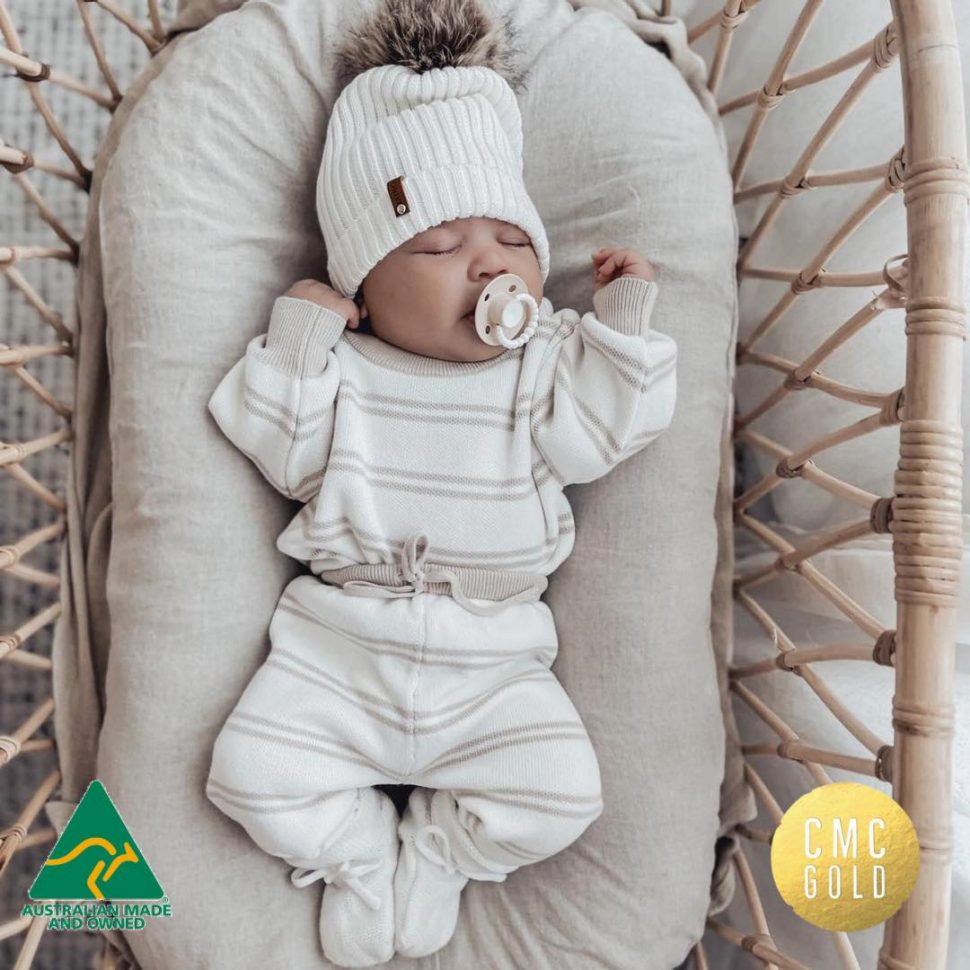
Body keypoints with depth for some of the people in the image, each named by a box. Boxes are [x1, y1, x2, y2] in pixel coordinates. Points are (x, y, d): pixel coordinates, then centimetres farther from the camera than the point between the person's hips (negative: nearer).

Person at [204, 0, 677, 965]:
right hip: (338, 648, 0)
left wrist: (623, 317, -9)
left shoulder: (542, 361, 3)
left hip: (492, 664, 1)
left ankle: (435, 848, 17)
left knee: (562, 786, -11)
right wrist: (297, 333, -11)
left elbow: (591, 434, -9)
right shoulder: (337, 367, 1)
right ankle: (361, 850, 19)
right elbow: (279, 450, -5)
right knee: (250, 769, -9)